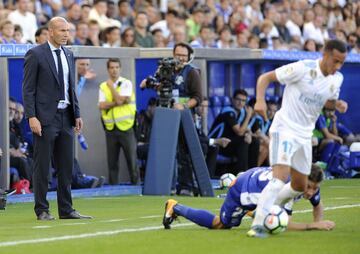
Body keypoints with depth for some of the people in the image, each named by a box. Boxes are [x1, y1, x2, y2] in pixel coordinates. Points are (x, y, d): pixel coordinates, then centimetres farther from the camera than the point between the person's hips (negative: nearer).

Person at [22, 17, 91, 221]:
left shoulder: (68, 55, 14)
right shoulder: (35, 54, -6)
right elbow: (28, 89, -8)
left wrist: (77, 114, 11)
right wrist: (31, 117, -16)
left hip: (66, 117, 6)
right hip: (45, 118, -6)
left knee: (66, 166, 7)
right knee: (42, 166, -1)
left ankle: (66, 210, 12)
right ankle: (42, 210, 4)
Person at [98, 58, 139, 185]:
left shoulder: (126, 83, 0)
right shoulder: (103, 86, 9)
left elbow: (119, 99, -15)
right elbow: (102, 105, -4)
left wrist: (111, 86, -4)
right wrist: (117, 103, -13)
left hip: (125, 127, -3)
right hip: (110, 128, 3)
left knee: (132, 159, -2)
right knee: (112, 161, 6)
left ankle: (135, 184, 3)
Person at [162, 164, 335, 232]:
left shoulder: (310, 184, -24)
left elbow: (318, 205, -1)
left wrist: (318, 222, -22)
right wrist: (314, 225, -51)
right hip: (243, 189, -7)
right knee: (221, 224, 13)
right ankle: (175, 208, 27)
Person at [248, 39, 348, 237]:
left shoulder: (337, 79, 2)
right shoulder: (302, 68, -18)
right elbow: (265, 78, -12)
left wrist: (337, 104, -4)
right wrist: (260, 100, -28)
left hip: (305, 135, 7)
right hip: (284, 129, -7)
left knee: (300, 186, 13)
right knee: (280, 178, -23)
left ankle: (269, 209, 37)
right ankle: (257, 225, -23)